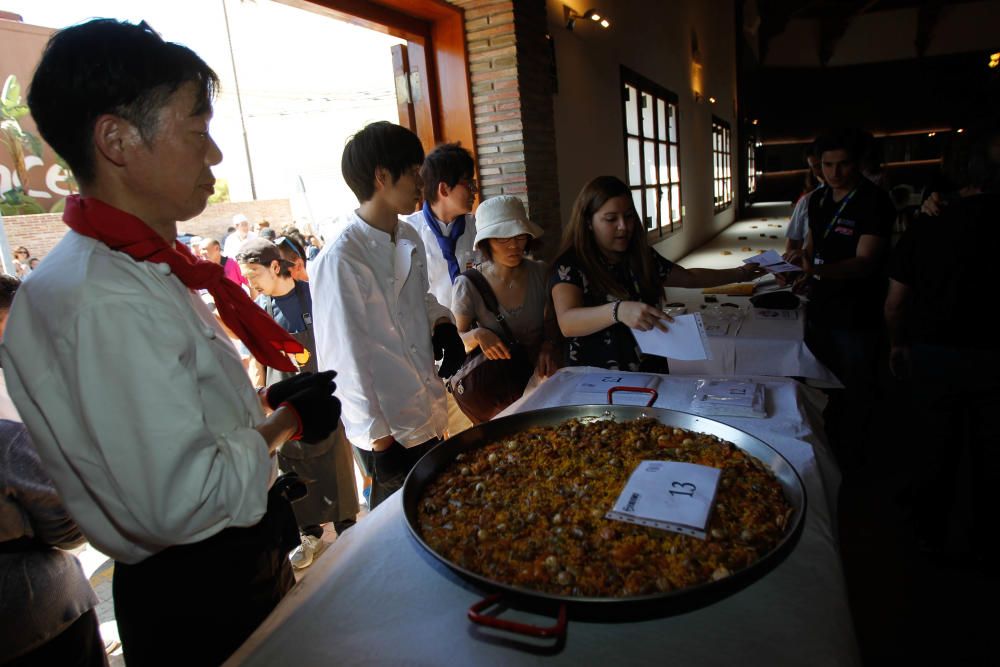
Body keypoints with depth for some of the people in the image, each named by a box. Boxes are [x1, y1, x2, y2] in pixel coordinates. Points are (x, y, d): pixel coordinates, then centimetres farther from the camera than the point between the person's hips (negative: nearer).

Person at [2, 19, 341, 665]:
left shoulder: (141, 271, 6)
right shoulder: (101, 301, -28)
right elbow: (178, 501, -32)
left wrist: (267, 404, 1)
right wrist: (285, 422, -17)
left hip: (238, 558, 9)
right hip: (201, 597, -9)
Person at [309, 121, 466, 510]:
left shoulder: (410, 240, 2)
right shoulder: (339, 261, -21)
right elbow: (345, 358, -18)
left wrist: (441, 321, -1)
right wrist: (378, 439, -13)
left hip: (428, 416, 7)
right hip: (386, 429, -7)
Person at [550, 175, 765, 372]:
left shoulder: (643, 257, 11)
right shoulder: (570, 266, -8)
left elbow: (689, 277, 29)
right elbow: (567, 323, -25)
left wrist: (739, 274, 28)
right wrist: (618, 311, -40)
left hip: (650, 372, 5)